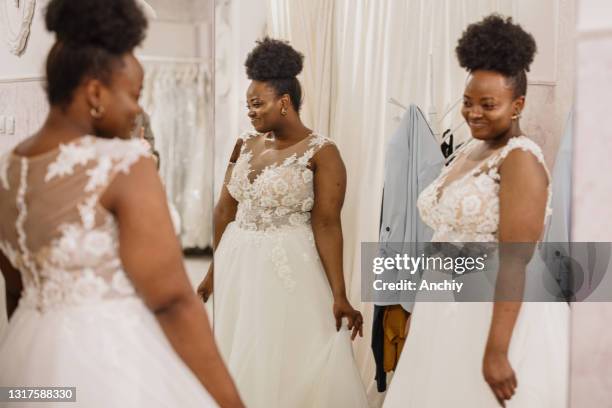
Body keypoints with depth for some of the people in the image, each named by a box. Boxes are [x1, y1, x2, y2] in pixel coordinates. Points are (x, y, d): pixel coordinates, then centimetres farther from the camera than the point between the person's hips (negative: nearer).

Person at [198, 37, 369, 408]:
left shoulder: (322, 153, -10)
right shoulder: (246, 145, 6)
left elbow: (327, 225, -14)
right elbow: (224, 211, 10)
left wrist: (339, 295, -17)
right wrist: (212, 272, 12)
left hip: (288, 267, -6)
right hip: (236, 263, 6)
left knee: (295, 365, 0)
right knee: (237, 363, 14)